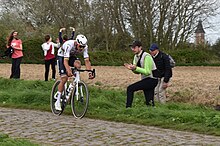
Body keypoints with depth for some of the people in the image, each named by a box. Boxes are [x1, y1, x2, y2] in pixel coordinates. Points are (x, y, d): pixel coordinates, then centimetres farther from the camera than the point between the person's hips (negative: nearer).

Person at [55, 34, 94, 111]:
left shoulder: (85, 47, -23)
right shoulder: (69, 45, -37)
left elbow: (87, 60, -24)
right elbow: (65, 61, -42)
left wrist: (90, 72, -37)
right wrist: (69, 71, -58)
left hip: (72, 57, 4)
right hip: (62, 57, -4)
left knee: (78, 65, -31)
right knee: (64, 78, -16)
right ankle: (58, 101, -7)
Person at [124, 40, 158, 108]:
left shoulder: (146, 56, -18)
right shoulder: (136, 57, 8)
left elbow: (147, 72, -22)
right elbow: (137, 71, 14)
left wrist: (135, 68, -28)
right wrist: (132, 68, -7)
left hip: (151, 79, -9)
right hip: (145, 79, 9)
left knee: (130, 89, -16)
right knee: (149, 102, 9)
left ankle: (128, 108, -13)